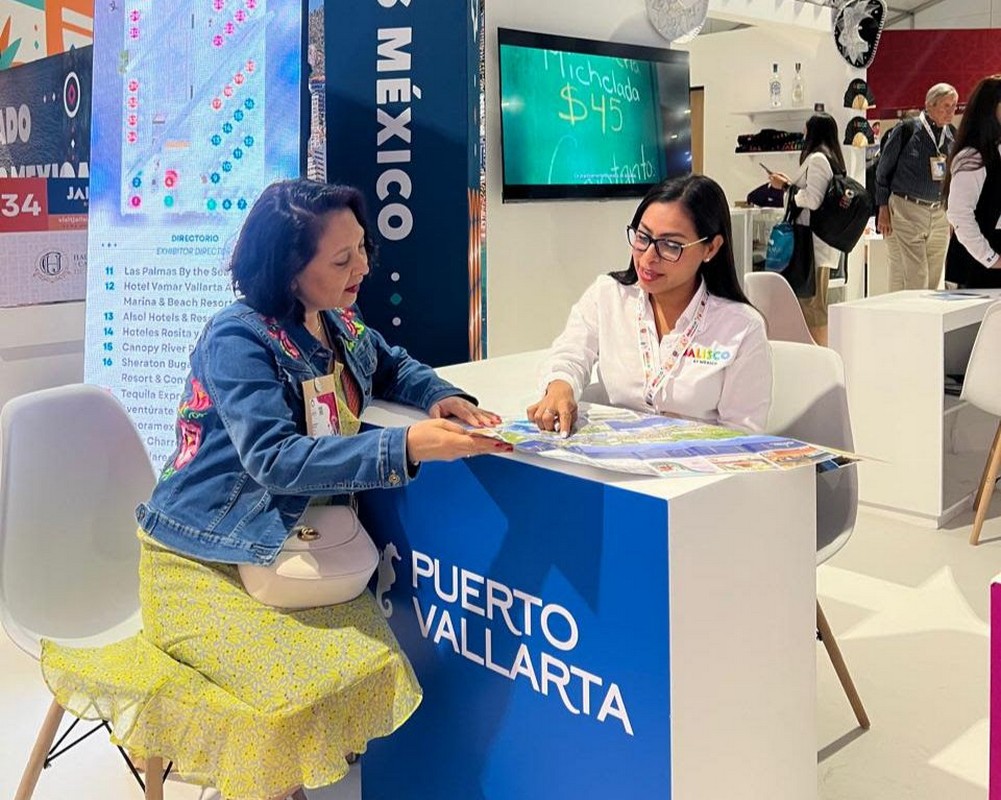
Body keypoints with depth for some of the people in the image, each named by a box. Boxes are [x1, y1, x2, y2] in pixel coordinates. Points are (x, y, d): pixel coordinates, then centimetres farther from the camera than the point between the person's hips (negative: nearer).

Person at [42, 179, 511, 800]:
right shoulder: (237, 338, -18)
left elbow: (394, 366, 24)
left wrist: (441, 397, 1)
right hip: (203, 562, -6)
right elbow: (276, 458, -29)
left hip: (292, 551, 7)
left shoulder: (340, 325, 4)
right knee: (300, 689, -25)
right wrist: (405, 447, -37)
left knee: (379, 665, -11)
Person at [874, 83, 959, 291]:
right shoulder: (906, 130, -6)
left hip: (939, 213, 5)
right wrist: (883, 210, -4)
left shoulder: (952, 134, 9)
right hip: (906, 211, -5)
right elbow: (883, 171, -1)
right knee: (913, 278, -8)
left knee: (934, 279, 6)